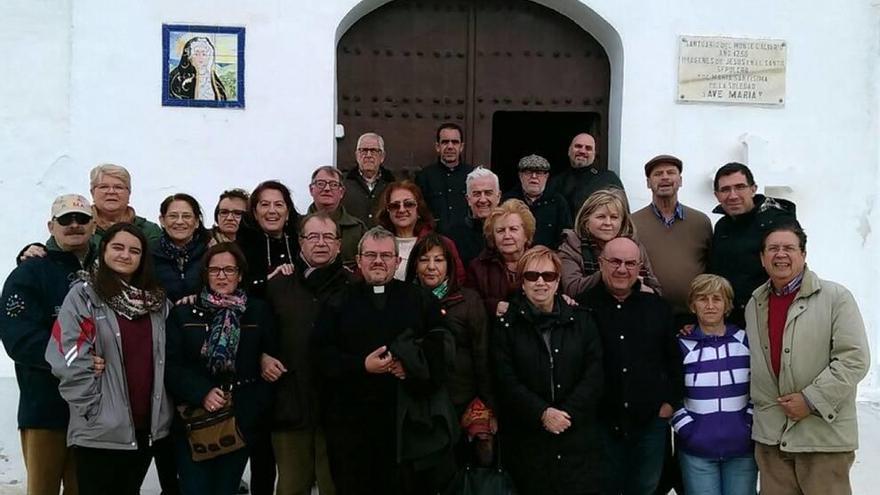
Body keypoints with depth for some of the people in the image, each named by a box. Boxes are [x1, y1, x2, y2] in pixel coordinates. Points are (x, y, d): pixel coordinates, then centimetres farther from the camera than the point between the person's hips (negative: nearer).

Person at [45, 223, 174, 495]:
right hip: (101, 428, -5)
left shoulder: (156, 299, 10)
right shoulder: (84, 294, -7)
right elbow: (68, 359, -13)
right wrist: (93, 411, -14)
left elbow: (166, 356, 16)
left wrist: (162, 409, 9)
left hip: (148, 425, 5)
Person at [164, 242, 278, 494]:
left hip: (241, 421, 1)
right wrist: (202, 393, -18)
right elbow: (171, 366, -3)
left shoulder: (259, 311, 6)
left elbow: (273, 358, 6)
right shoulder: (183, 313, 4)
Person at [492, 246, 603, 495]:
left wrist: (568, 413, -12)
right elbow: (506, 381, -5)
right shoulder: (506, 325, 3)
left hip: (578, 435, 1)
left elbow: (594, 374, 0)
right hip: (527, 439, -1)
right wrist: (542, 413, -16)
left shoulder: (581, 320, 8)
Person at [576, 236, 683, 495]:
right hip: (600, 422, -2)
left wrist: (671, 401, 7)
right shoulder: (583, 307, -5)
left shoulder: (658, 306, 6)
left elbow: (673, 359, 13)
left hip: (650, 422, 3)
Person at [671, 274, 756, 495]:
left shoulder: (745, 340, 5)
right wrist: (687, 430, -7)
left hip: (742, 447, 2)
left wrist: (750, 424, 0)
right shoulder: (682, 345, -1)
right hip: (696, 449, -1)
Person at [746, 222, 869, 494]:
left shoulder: (836, 297, -6)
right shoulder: (754, 304, 12)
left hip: (824, 433, -4)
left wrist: (812, 400, -15)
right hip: (770, 434, 5)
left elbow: (854, 359, -12)